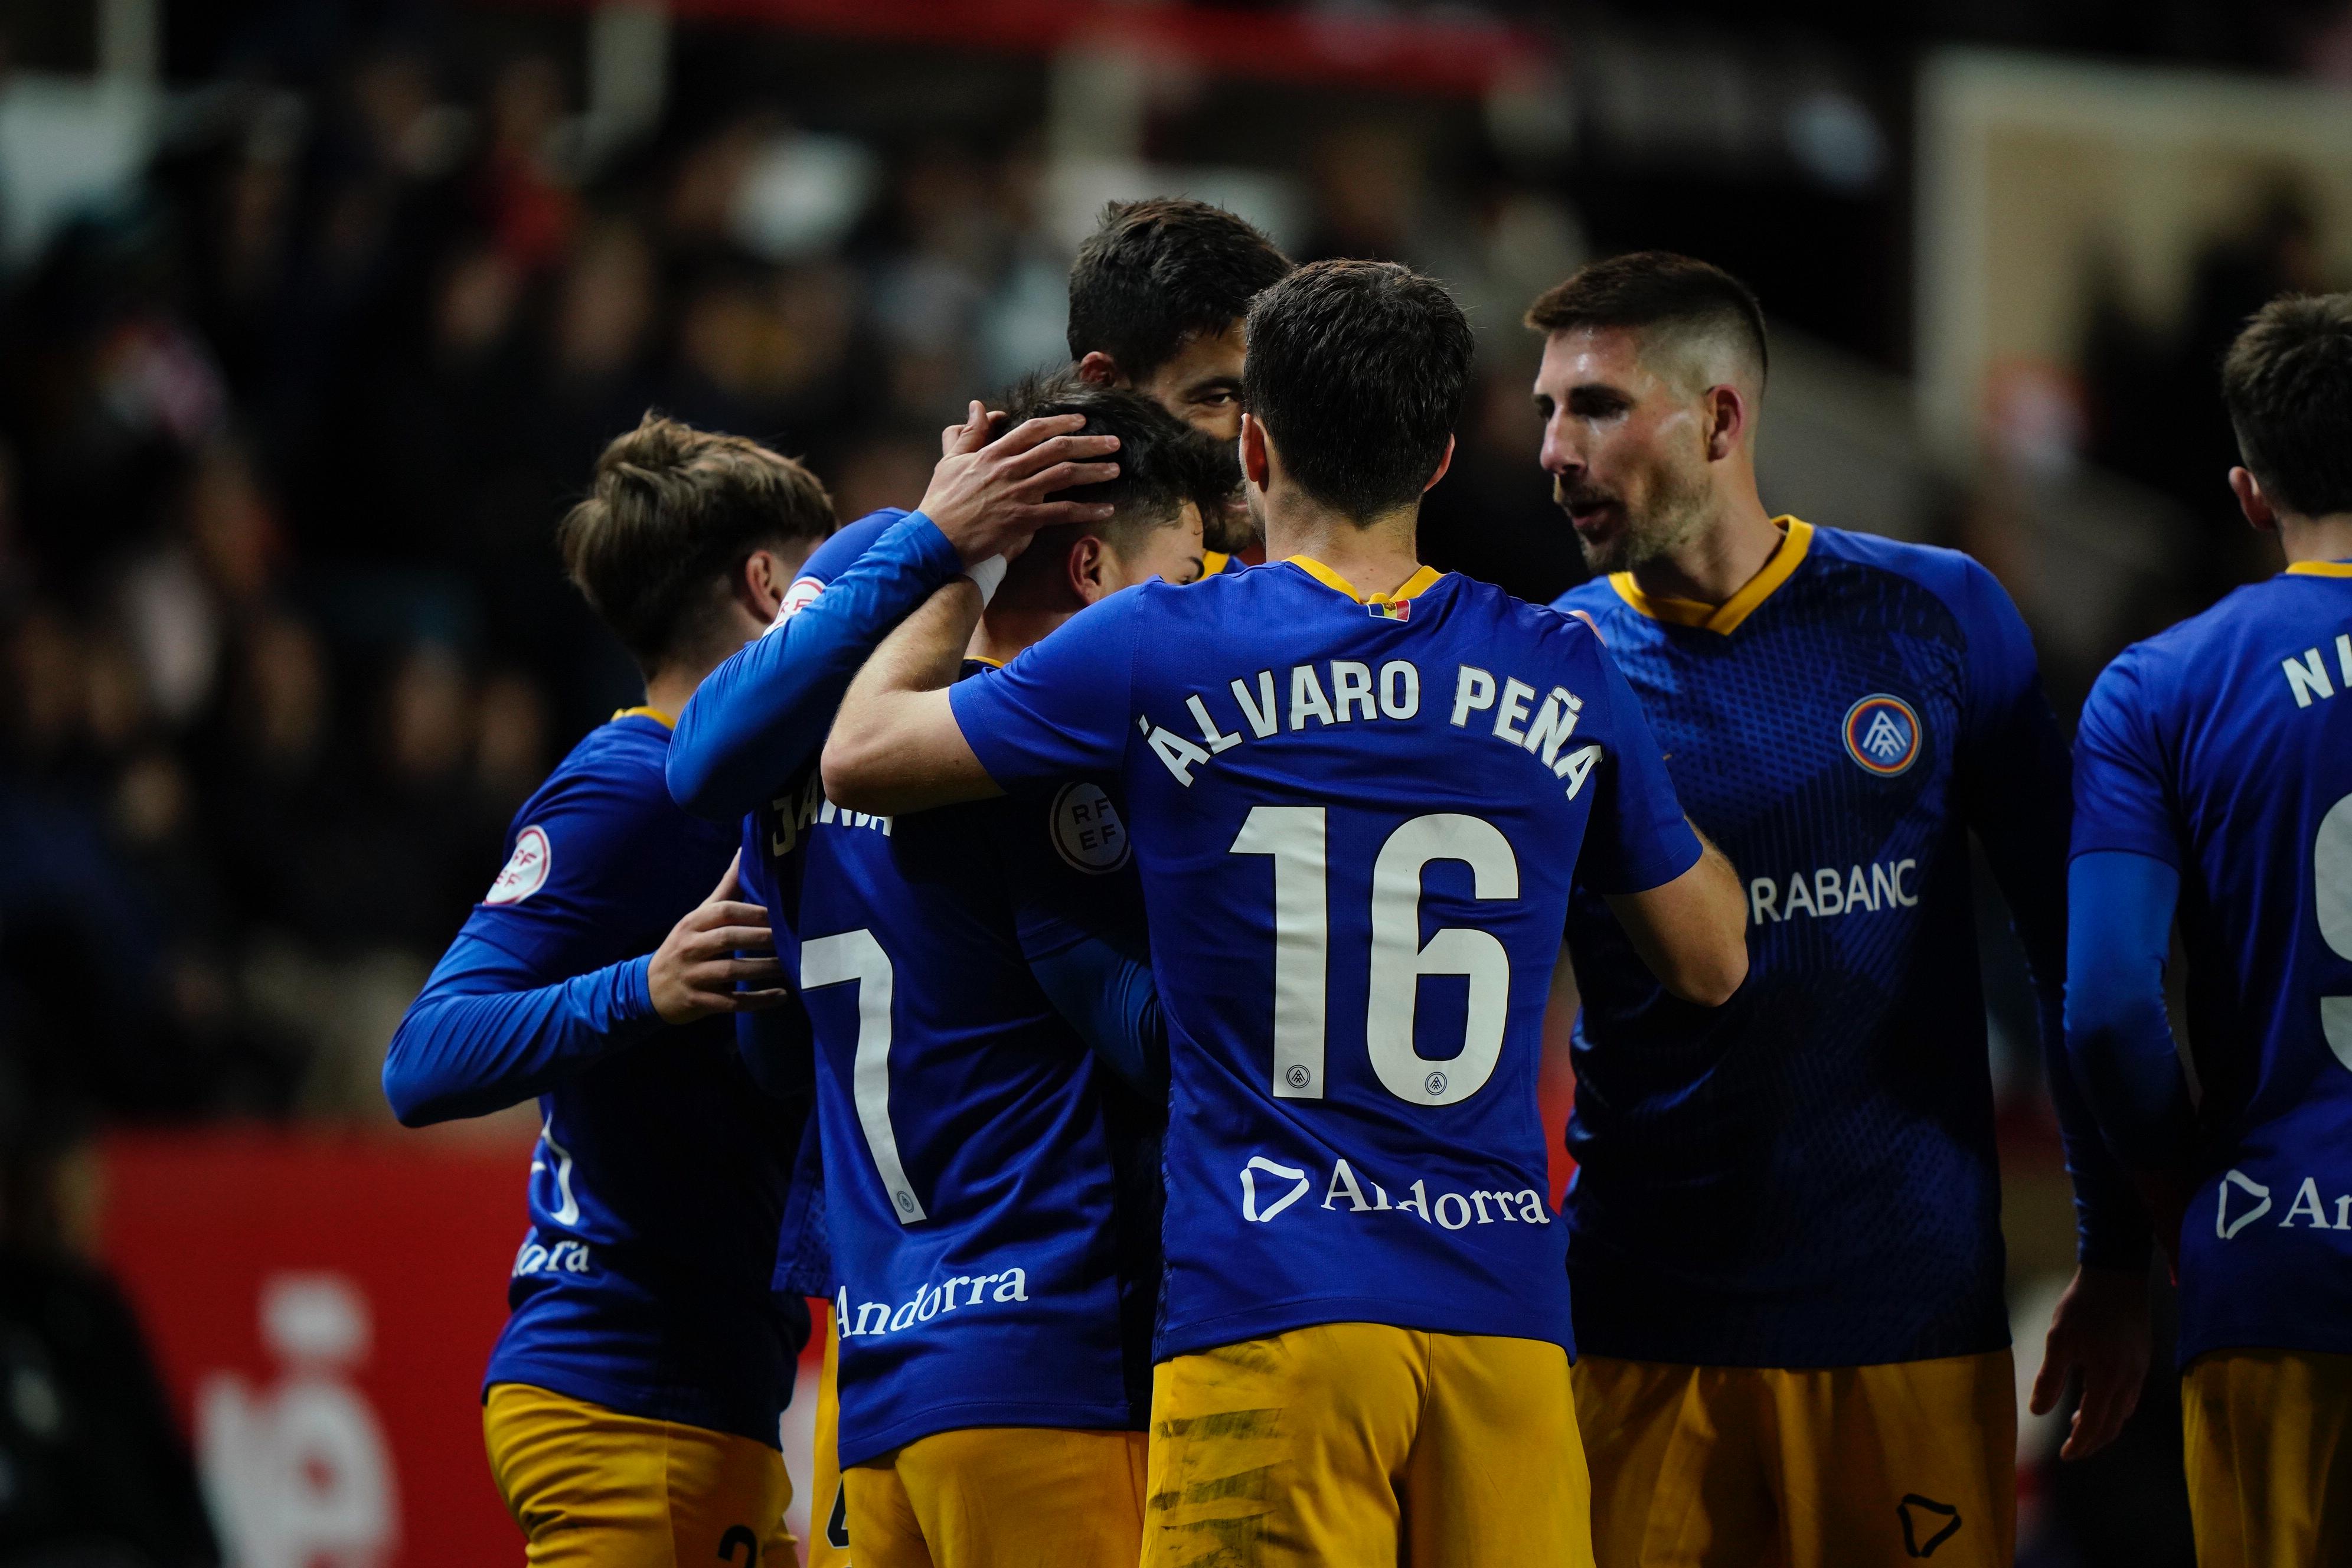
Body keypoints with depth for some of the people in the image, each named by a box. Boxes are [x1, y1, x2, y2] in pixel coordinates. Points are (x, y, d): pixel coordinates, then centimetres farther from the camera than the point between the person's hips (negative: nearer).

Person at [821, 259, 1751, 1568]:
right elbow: (1714, 962, 18)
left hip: (1269, 1315, -3)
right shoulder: (1561, 673, 7)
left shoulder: (1158, 651, -2)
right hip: (1503, 1312, 3)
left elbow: (858, 756, 11)